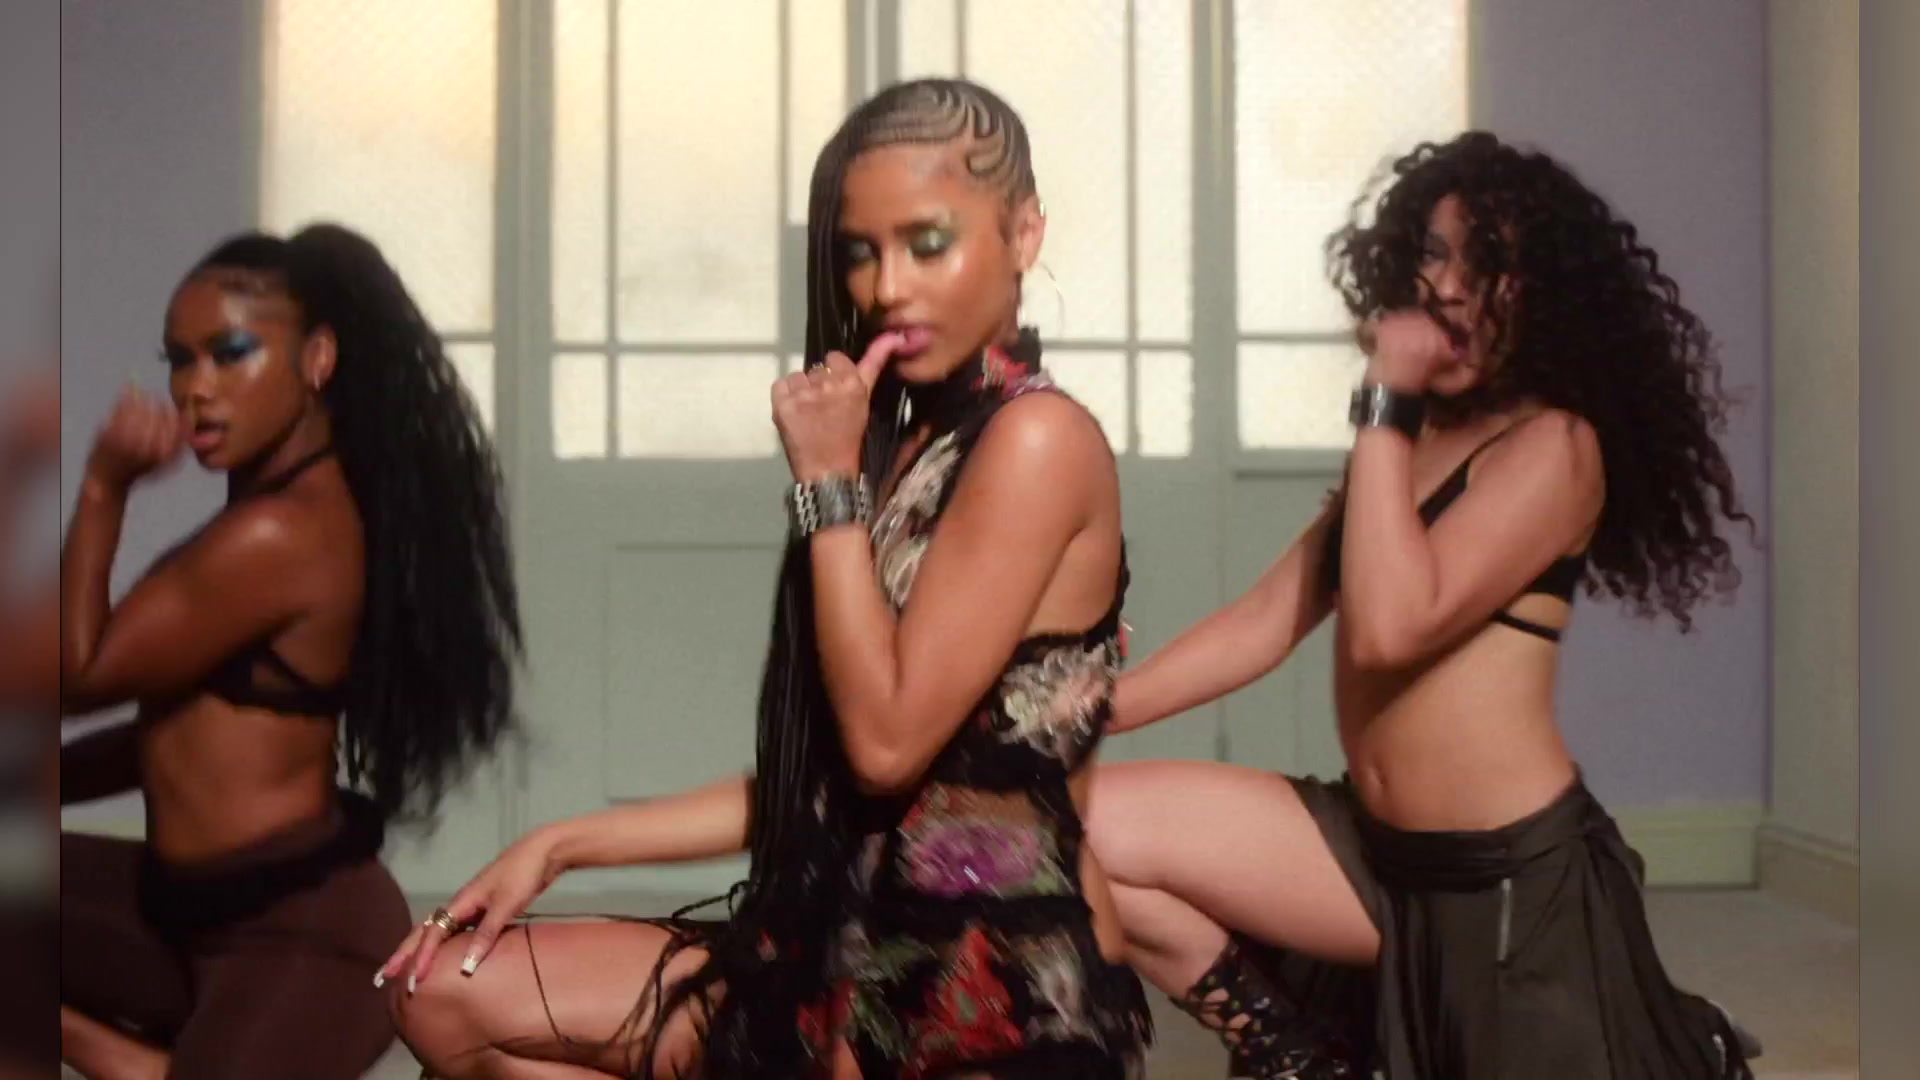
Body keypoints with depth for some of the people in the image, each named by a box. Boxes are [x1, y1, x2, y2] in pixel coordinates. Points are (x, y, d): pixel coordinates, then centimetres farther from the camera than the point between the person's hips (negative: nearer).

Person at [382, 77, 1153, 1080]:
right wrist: (562, 844, 8)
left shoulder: (1039, 439, -13)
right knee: (448, 994, 4)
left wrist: (829, 483, -11)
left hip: (1004, 990, -8)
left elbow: (888, 742, -19)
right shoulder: (912, 443, 13)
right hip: (868, 945, 8)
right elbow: (816, 779, 11)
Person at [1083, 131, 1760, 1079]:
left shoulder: (1554, 446, -13)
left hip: (1516, 880, -7)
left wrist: (1385, 405, -18)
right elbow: (1268, 616, 7)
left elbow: (1389, 625, -25)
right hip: (1379, 852, 7)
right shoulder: (1414, 437, 12)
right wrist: (1093, 711, -2)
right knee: (1090, 828, -6)